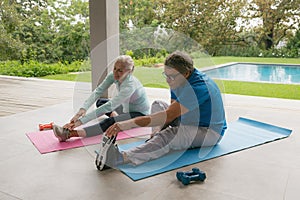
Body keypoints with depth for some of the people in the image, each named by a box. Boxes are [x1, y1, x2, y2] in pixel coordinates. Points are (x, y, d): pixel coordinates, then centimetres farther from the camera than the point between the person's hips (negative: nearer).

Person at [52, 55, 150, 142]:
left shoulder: (130, 86, -36)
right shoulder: (113, 75, -15)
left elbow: (108, 107, -41)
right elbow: (98, 91, -21)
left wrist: (81, 121, -45)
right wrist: (83, 108, -39)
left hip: (141, 114, -8)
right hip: (127, 107, 8)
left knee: (110, 122, -36)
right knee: (100, 102, 22)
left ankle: (69, 134, -45)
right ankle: (116, 116, 3)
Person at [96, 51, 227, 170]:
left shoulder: (197, 87, -31)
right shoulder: (178, 81, -2)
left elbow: (169, 116, -40)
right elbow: (172, 110, 3)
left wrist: (129, 124, -46)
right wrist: (160, 129, -16)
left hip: (210, 131, -9)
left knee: (168, 136, -38)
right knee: (157, 105, 7)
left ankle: (122, 158, -54)